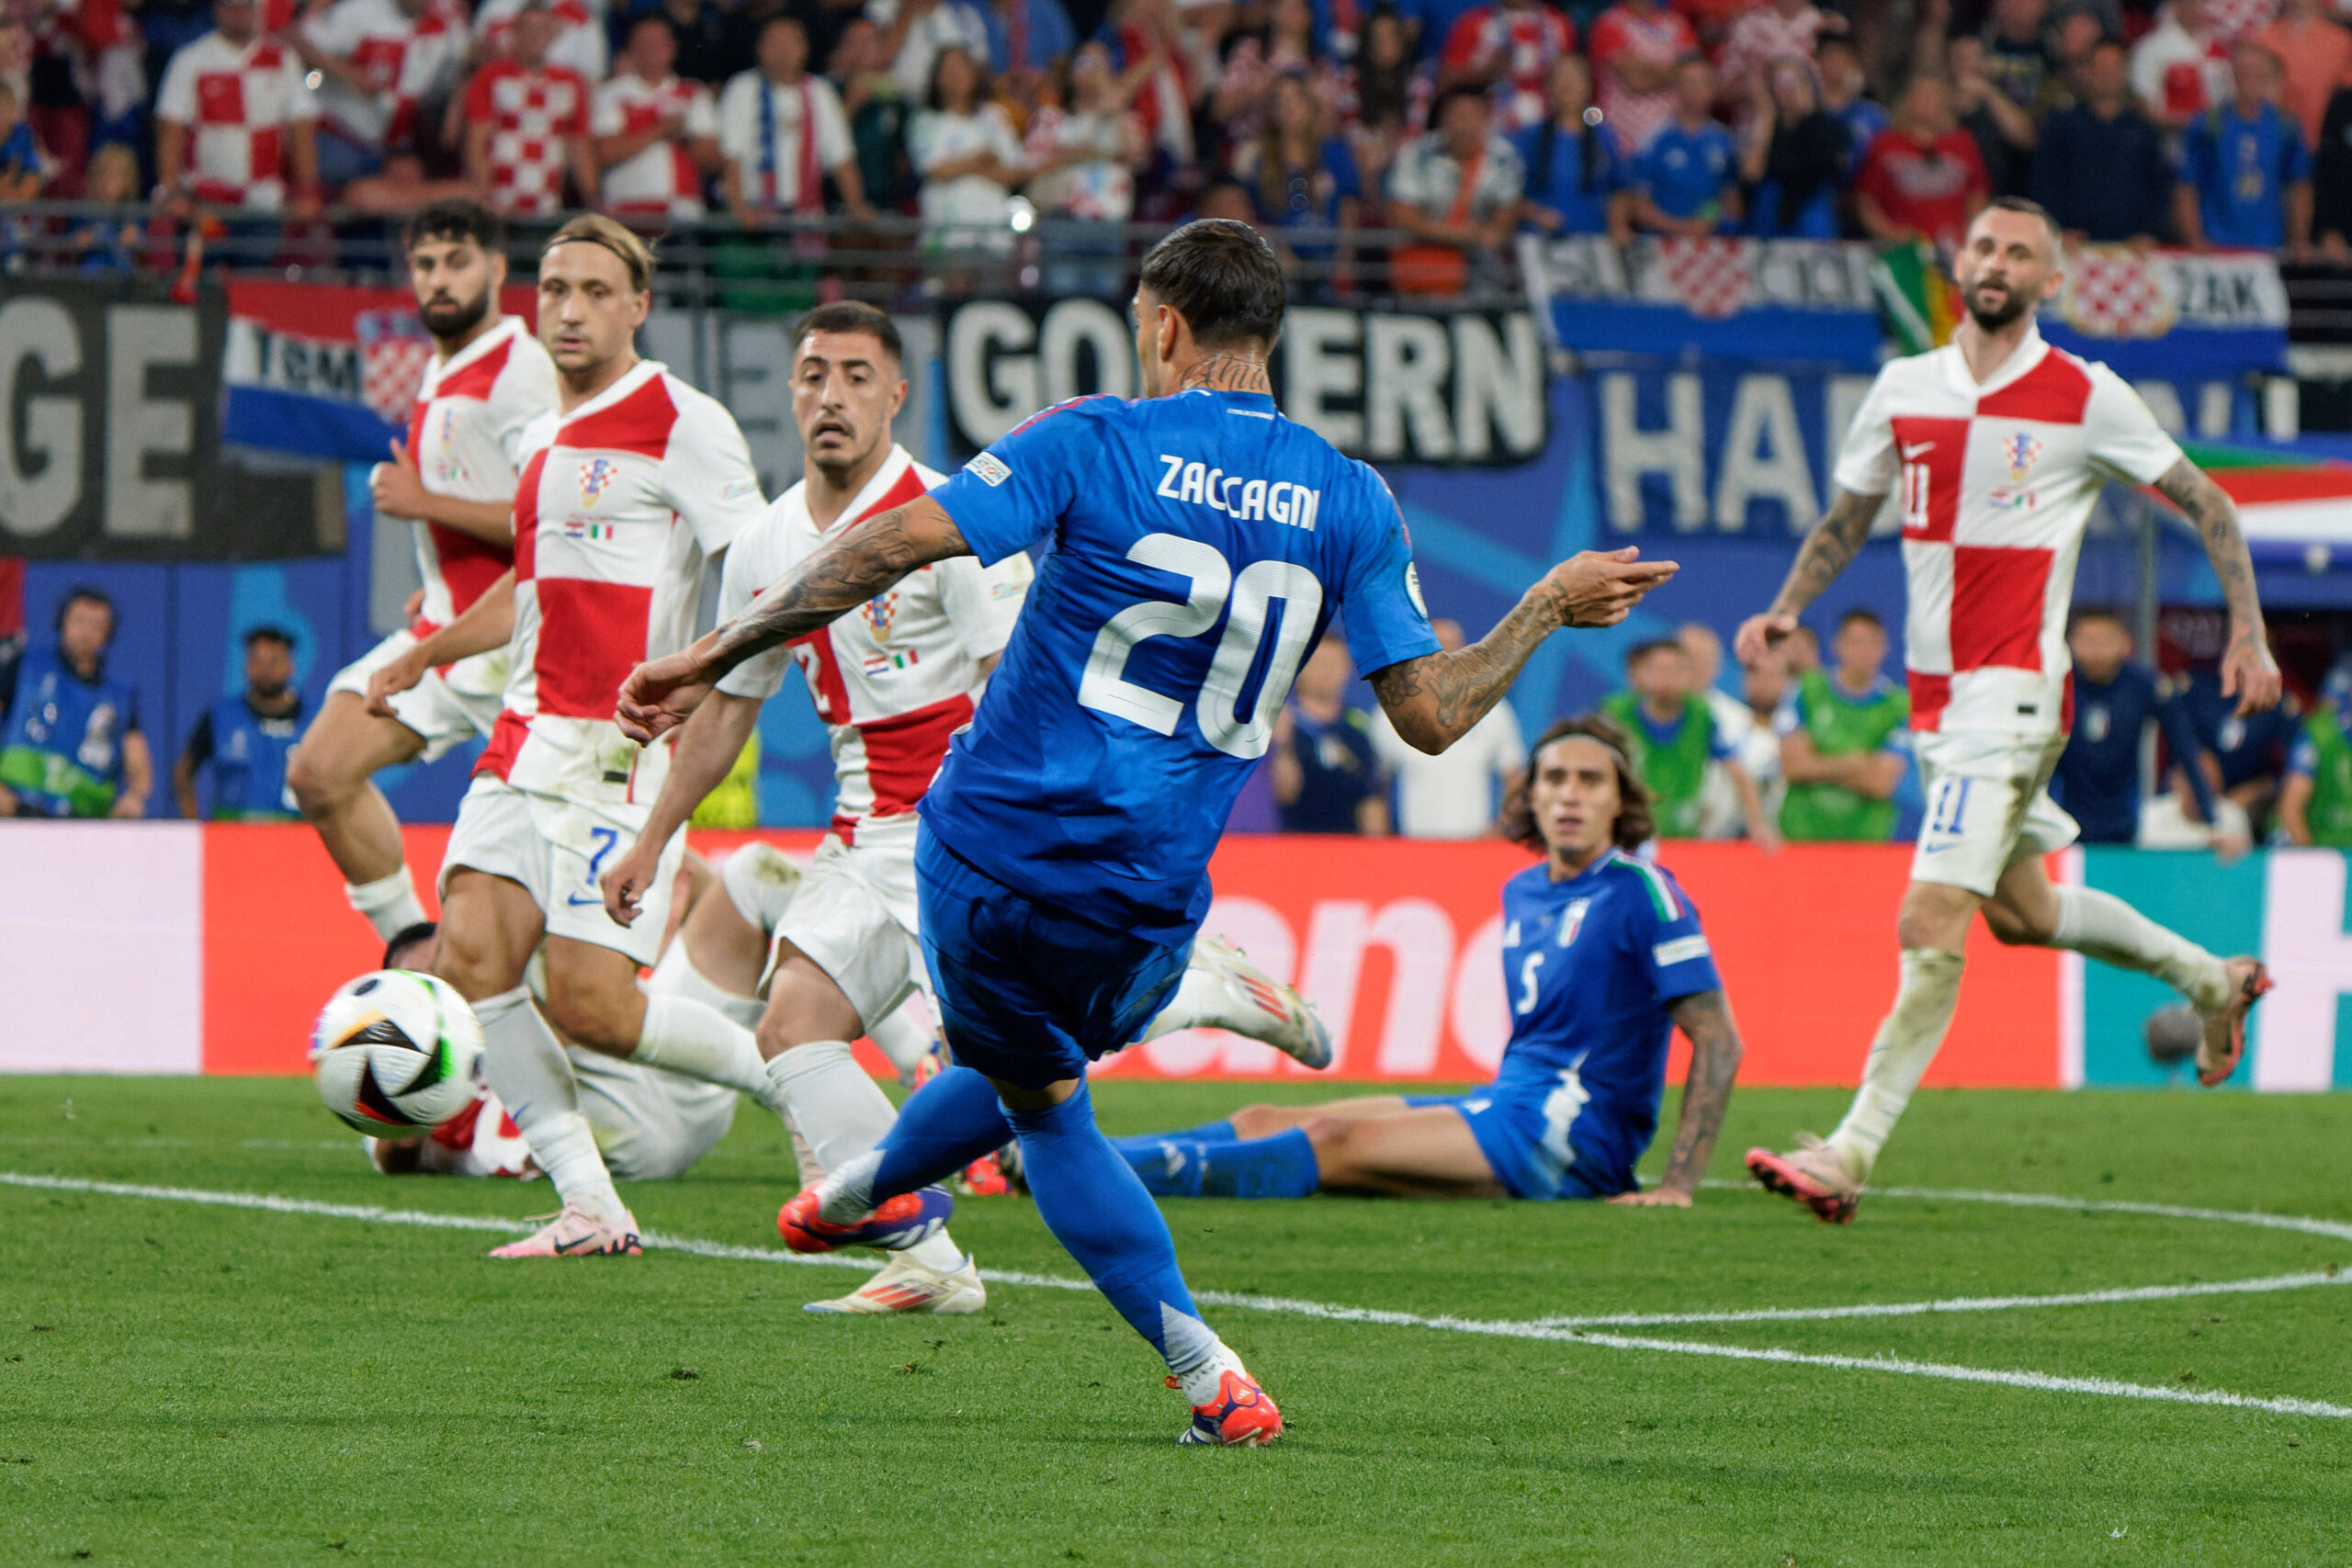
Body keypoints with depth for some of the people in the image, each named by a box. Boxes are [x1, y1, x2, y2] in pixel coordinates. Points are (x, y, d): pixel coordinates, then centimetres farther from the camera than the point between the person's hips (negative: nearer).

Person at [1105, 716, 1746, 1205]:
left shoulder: (1643, 892, -8)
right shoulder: (1522, 892, 16)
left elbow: (1719, 1043, -12)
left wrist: (1679, 1184, -18)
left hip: (1576, 1133, -8)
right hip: (1506, 1103, 8)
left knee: (1334, 1142, -24)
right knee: (1261, 1122, -4)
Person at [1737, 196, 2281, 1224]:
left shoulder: (2087, 399, -5)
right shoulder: (1905, 388, 8)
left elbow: (2208, 507, 4)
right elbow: (1847, 520, 19)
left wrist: (2248, 635, -3)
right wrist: (1787, 608, 2)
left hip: (2013, 693, -7)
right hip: (1936, 691, 7)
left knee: (1930, 926, -16)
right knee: (2018, 911, 20)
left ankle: (1854, 1150, -17)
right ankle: (2209, 977, 43)